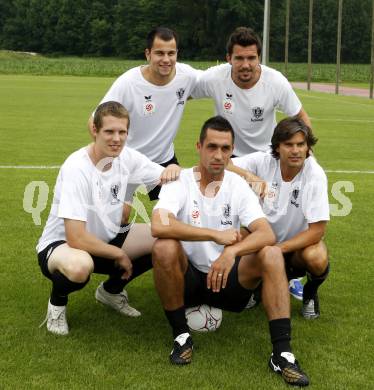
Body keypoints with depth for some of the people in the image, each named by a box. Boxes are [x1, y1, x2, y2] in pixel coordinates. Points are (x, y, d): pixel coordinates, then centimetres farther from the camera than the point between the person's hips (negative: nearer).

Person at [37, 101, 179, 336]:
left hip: (107, 239, 7)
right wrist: (120, 255, -19)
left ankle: (111, 290, 14)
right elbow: (76, 239, -31)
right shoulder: (76, 168, -28)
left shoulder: (126, 157, -9)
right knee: (79, 265, -42)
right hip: (61, 245, -7)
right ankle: (57, 302, -2)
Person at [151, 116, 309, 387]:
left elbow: (267, 234, -18)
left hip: (228, 279, 2)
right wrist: (217, 235, -30)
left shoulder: (238, 185, -4)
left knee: (271, 255, -23)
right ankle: (181, 335, -13)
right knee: (164, 248, -31)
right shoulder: (180, 182, -11)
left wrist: (231, 252, -38)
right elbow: (159, 226, -31)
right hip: (188, 279, -2)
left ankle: (282, 353, -22)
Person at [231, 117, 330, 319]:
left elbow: (317, 230, -21)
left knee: (316, 259, -36)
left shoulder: (314, 175, -21)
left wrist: (278, 249, -28)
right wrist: (247, 175, -34)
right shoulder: (263, 161, -15)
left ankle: (310, 293, 3)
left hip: (299, 242, -2)